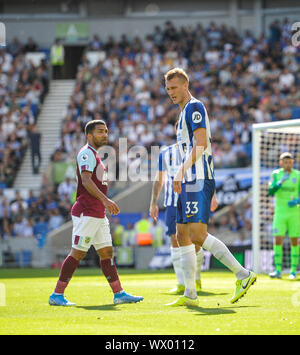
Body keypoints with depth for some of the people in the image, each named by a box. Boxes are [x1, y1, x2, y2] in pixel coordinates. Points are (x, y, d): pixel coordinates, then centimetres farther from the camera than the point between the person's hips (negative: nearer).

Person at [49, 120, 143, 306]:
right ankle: (57, 295, -5)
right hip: (86, 213, -10)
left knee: (107, 252, 8)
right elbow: (86, 180, -21)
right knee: (78, 253, -9)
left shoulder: (95, 155, 22)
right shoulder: (86, 153, -9)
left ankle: (119, 294, 10)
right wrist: (105, 200, -30)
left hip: (98, 214, 10)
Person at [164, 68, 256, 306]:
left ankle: (243, 275, -10)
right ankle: (190, 295, 4)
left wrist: (181, 171, -22)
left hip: (199, 182, -10)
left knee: (197, 235, -16)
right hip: (189, 184, 10)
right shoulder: (185, 112, 24)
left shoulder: (194, 107, -6)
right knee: (183, 236, 5)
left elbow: (201, 144, -18)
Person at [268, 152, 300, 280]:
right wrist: (280, 182, -22)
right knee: (278, 240, -8)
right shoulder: (276, 174, 2)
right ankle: (278, 270, -5)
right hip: (280, 212, 0)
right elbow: (270, 192, -7)